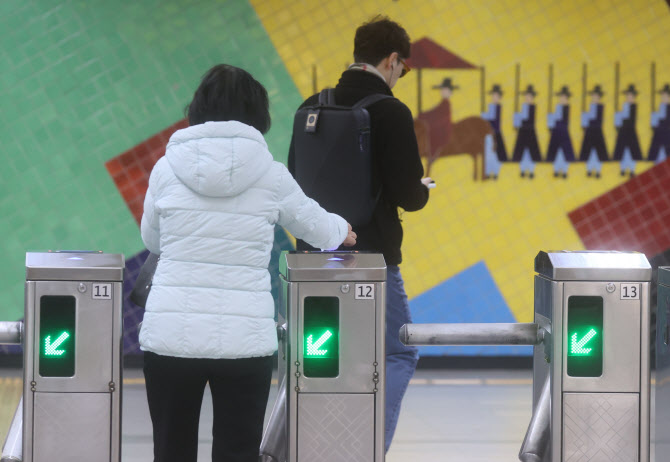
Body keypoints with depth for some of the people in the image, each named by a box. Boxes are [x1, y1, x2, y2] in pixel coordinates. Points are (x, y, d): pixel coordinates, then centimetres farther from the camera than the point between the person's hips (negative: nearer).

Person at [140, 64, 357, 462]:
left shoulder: (168, 168, 2)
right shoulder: (269, 175, 1)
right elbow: (318, 228, 19)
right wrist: (342, 232, 43)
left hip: (170, 335, 1)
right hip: (245, 338, -1)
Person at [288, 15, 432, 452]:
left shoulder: (313, 107, 5)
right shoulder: (391, 113, -13)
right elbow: (408, 195, -14)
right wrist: (423, 188, 8)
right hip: (372, 257, -6)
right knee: (399, 354, 6)